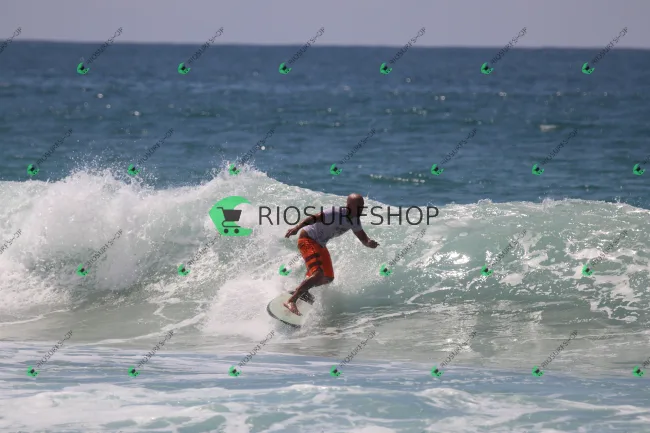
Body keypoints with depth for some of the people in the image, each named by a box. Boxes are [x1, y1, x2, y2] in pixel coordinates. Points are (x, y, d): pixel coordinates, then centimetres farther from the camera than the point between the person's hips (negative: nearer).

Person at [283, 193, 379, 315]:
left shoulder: (354, 221, 1)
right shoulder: (336, 214, -25)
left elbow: (363, 239, 4)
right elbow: (314, 218, -33)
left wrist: (369, 243, -21)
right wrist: (297, 227, -49)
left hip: (320, 245, 9)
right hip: (308, 240, -9)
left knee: (328, 278, 12)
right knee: (318, 274, -25)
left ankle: (301, 290, 34)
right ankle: (291, 301, -25)